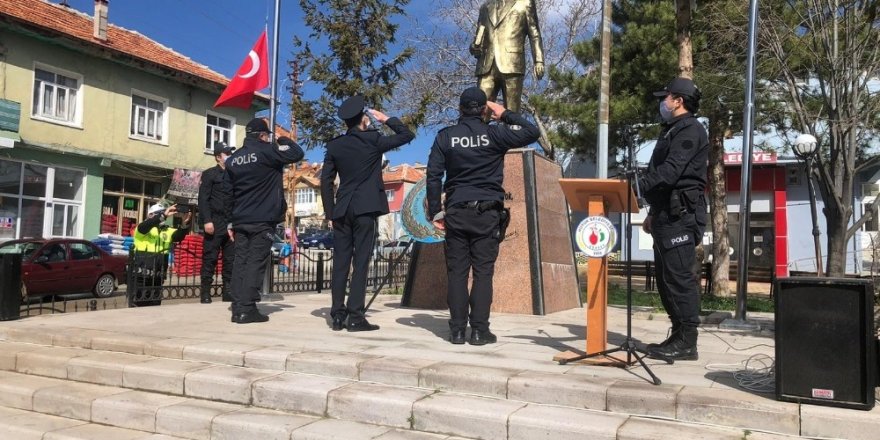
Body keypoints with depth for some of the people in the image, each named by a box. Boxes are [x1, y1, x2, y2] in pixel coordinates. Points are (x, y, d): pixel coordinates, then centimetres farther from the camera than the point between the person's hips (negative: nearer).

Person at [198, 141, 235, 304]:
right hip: (215, 223, -5)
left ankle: (228, 293, 9)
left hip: (232, 224, 5)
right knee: (210, 259, -4)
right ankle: (205, 293, 0)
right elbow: (203, 199, -5)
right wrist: (206, 221, -16)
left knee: (231, 259, 4)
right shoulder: (209, 174, 5)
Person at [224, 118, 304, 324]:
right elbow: (297, 153, -6)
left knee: (240, 262, 7)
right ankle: (247, 308, -9)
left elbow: (228, 193, 16)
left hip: (240, 220, 6)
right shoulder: (266, 151, -7)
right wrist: (283, 138, 12)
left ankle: (238, 308, 6)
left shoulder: (233, 159, 13)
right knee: (256, 262, -6)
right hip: (263, 221, -6)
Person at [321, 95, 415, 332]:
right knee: (360, 262, -3)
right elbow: (407, 135, 6)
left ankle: (337, 315, 6)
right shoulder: (373, 140, -3)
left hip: (342, 210, 4)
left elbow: (326, 181, 7)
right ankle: (355, 316, -5)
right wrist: (386, 119, 15)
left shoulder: (335, 145, 8)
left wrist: (330, 212, 11)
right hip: (365, 209, -4)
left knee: (340, 262, 6)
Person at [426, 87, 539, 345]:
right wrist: (506, 115, 12)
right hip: (486, 212, -1)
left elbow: (433, 175, 0)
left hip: (456, 212, 2)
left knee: (457, 272, 4)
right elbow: (532, 132, 5)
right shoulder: (495, 134, -2)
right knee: (483, 272, 1)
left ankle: (457, 330, 5)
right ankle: (479, 330, 1)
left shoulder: (445, 137, 3)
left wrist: (435, 212, 5)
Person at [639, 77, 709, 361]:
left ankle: (686, 343, -5)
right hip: (667, 214, 10)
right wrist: (653, 213, 22)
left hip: (681, 214, -10)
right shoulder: (672, 131, 24)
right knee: (666, 278, 11)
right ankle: (679, 335, 17)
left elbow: (670, 171, -21)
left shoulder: (690, 130, -7)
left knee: (680, 277, -10)